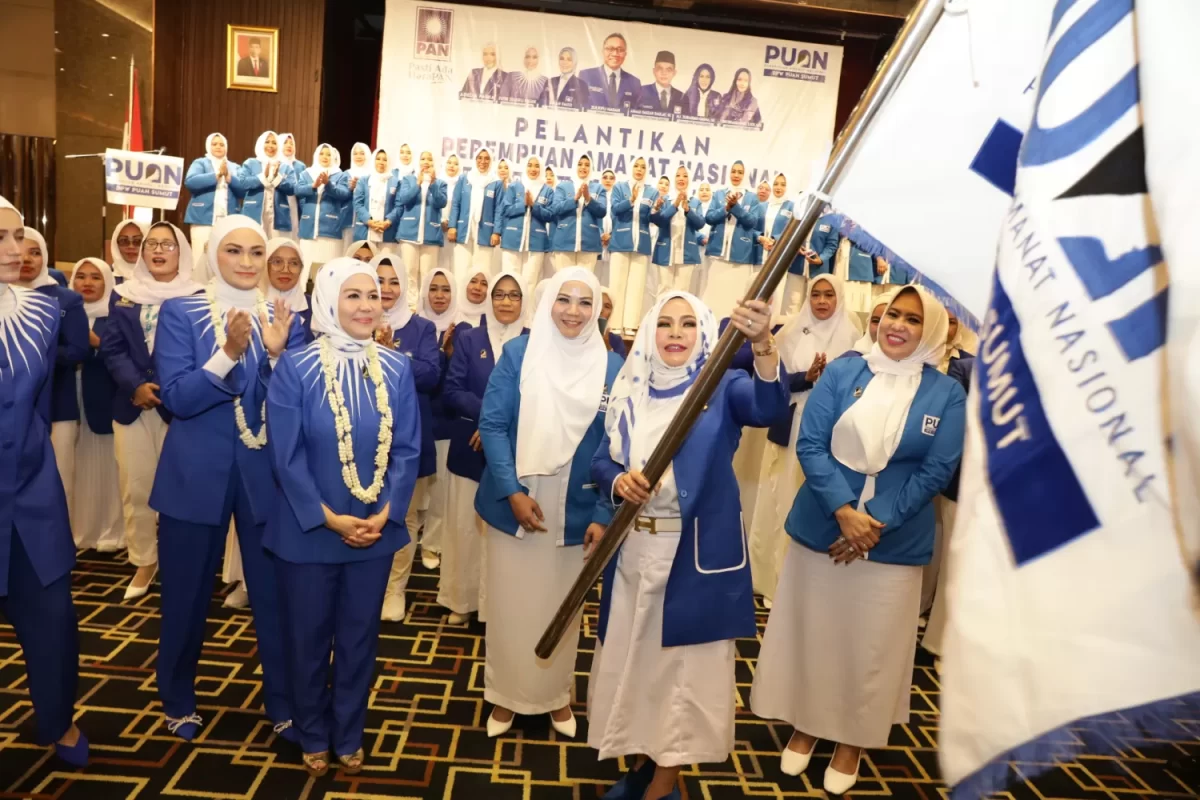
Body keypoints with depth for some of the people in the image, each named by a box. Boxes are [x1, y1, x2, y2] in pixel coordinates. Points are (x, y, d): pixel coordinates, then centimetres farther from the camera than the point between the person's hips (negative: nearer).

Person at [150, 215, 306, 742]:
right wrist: (229, 353, -25)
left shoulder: (284, 321, 4)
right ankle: (178, 702, 37)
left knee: (275, 594, 6)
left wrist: (277, 354, -20)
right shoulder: (180, 314, -1)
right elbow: (177, 397, -12)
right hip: (197, 474, -1)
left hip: (267, 474, 1)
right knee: (186, 596, 13)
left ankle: (283, 704, 24)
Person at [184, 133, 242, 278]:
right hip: (204, 218, -2)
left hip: (229, 220, 2)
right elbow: (190, 182, -8)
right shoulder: (200, 163, 12)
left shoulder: (235, 167, 20)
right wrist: (217, 175, -11)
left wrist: (228, 176, -10)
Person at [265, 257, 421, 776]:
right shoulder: (295, 367, -10)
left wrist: (384, 515, -12)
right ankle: (313, 737, 38)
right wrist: (331, 519, -15)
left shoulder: (397, 368, -2)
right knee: (308, 638, 15)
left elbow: (408, 450, -2)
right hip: (309, 531, -2)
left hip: (376, 531, 2)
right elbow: (286, 456, -11)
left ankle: (348, 737, 37)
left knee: (359, 637, 16)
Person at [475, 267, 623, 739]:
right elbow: (491, 425, -7)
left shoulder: (612, 367, -4)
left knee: (562, 606, 17)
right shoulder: (517, 354, -5)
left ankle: (557, 694, 39)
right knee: (510, 603, 13)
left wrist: (603, 515, -10)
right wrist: (513, 492, -17)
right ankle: (506, 694, 35)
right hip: (515, 501, 0)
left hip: (575, 508, 1)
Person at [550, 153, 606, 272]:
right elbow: (555, 208, -2)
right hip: (565, 241, 0)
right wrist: (575, 198, -15)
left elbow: (602, 211, 0)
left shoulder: (598, 188, 13)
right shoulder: (563, 186, 12)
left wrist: (588, 198, -17)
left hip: (589, 243, 0)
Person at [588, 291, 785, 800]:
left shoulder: (723, 389, -6)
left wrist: (763, 345, -45)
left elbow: (769, 405, -27)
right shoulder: (631, 391, 5)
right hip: (634, 550, 4)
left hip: (697, 553, -4)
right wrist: (619, 481, -17)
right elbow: (601, 460, 5)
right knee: (632, 654, 16)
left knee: (687, 661, 9)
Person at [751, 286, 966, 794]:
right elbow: (810, 445, -7)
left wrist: (877, 524, -14)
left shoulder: (946, 395, -2)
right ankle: (805, 725, 35)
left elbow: (936, 471, -5)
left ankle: (853, 739, 35)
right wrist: (843, 511, -19)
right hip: (820, 529, 1)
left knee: (872, 646, 12)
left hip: (894, 543, 0)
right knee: (810, 633, 13)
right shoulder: (841, 373, -2)